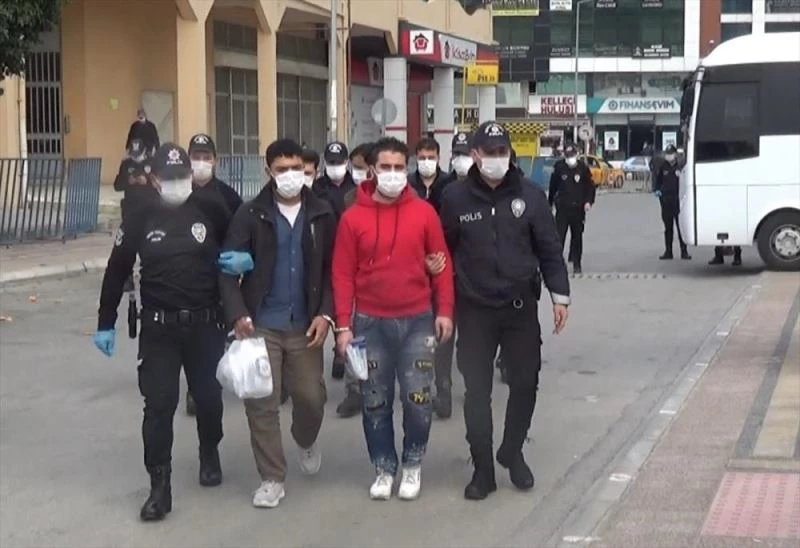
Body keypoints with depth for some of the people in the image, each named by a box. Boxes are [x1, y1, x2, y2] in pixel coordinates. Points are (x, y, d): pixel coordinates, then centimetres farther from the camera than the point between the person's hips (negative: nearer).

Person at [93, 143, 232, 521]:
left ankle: (210, 456, 41)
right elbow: (117, 272, 4)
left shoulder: (211, 210, -4)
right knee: (159, 404, -4)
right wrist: (105, 324, 6)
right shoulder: (141, 219, -3)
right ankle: (160, 485, 3)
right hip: (159, 327, -1)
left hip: (205, 324, 1)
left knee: (209, 397, 13)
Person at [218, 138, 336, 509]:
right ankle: (272, 478, 11)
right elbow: (229, 268, -6)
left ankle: (306, 442, 40)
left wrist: (325, 313, -8)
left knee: (311, 396, 6)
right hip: (261, 324, -1)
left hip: (305, 325, 1)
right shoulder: (251, 214, -3)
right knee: (261, 402, -1)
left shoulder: (321, 214, 2)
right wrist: (237, 314, -18)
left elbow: (333, 270, 3)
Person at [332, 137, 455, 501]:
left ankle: (413, 464, 21)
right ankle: (384, 468, 23)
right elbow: (343, 274, -1)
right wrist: (343, 325, -5)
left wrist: (444, 311, -1)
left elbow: (441, 263, 4)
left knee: (418, 400, 0)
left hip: (417, 321, 0)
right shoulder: (353, 217, -3)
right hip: (370, 323, 0)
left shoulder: (424, 212, -1)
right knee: (375, 402, 8)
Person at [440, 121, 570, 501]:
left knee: (525, 383, 8)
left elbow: (549, 249, 3)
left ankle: (512, 452, 30)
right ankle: (483, 469, 12)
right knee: (476, 390, 2)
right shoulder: (456, 199, -2)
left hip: (521, 307, 1)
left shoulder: (529, 196, 0)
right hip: (474, 310, -1)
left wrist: (559, 295, -1)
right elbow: (445, 253, 4)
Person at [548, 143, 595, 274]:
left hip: (578, 208, 1)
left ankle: (576, 263, 19)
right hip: (562, 207, -1)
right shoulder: (559, 168, -3)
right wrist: (550, 203, 12)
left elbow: (590, 187, 4)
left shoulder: (583, 168, -2)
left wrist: (588, 202, -9)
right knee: (559, 235, -8)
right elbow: (553, 187, 7)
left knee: (577, 236, 9)